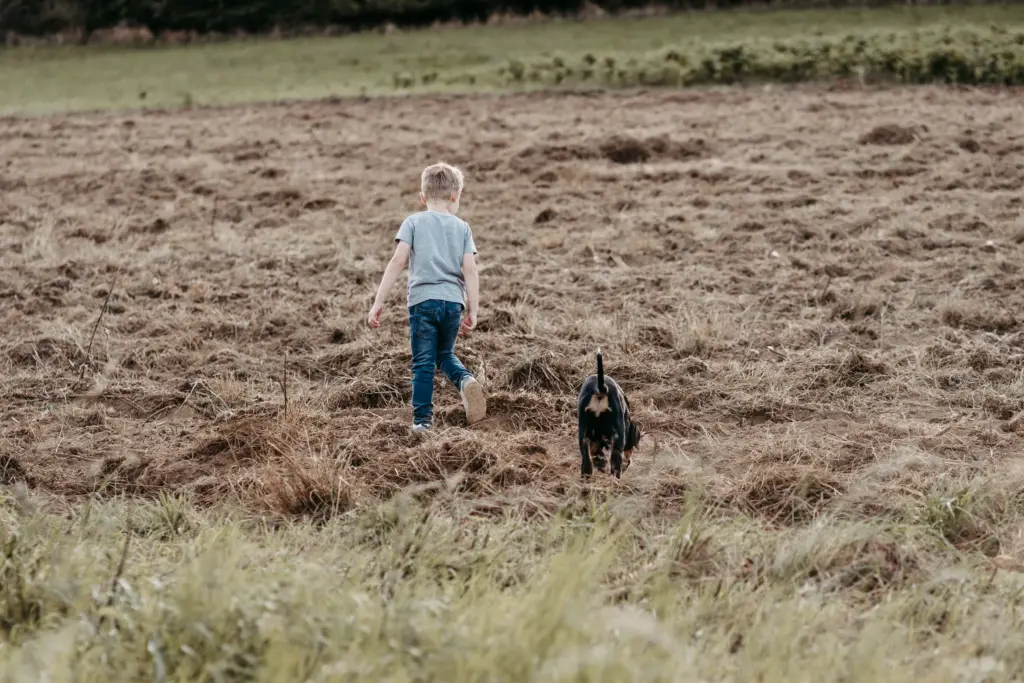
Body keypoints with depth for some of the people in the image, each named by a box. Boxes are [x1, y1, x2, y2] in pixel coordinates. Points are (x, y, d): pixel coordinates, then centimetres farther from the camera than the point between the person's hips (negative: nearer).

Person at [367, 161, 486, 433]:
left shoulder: (414, 222, 4)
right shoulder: (462, 227, 8)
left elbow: (398, 261, -6)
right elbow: (470, 269, -1)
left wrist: (379, 301, -5)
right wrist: (473, 311, 2)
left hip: (422, 300, -2)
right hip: (453, 301, 2)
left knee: (423, 363, 4)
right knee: (445, 355, 21)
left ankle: (422, 419, 1)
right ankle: (467, 381, -8)